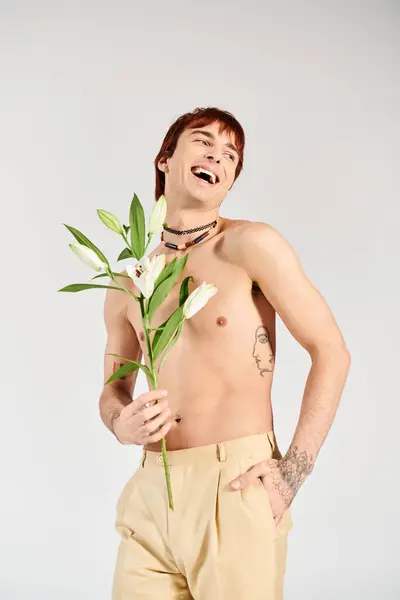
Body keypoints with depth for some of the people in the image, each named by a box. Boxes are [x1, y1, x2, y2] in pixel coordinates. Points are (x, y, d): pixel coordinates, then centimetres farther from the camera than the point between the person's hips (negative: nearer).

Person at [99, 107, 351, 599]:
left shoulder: (251, 244, -4)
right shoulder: (127, 285, 10)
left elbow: (331, 351, -6)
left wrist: (292, 473, -12)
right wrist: (122, 425, -5)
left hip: (236, 489, -4)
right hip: (151, 493, 4)